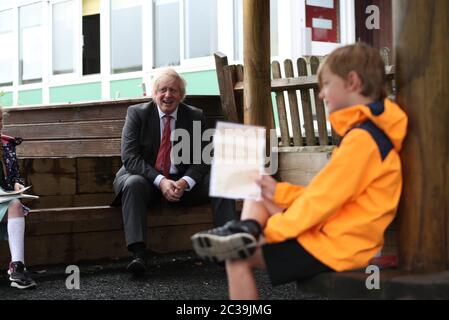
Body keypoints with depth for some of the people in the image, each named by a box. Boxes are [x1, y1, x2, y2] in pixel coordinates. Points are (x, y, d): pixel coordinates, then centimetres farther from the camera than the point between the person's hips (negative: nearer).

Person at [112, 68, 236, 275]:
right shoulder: (137, 113, -2)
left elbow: (202, 159, -1)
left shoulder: (196, 116, 4)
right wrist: (160, 181, -25)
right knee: (133, 183, -35)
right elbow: (130, 157, -11)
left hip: (183, 182, 2)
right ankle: (138, 255, -42)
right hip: (147, 179, -2)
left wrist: (185, 182, -22)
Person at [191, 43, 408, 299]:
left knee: (238, 259, -11)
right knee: (256, 201, 16)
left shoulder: (361, 138, -20)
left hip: (333, 247, -11)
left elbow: (326, 198, -21)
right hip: (331, 233, 11)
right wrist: (280, 192, 11)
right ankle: (245, 231, -13)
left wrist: (272, 230, -13)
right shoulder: (368, 132, 13)